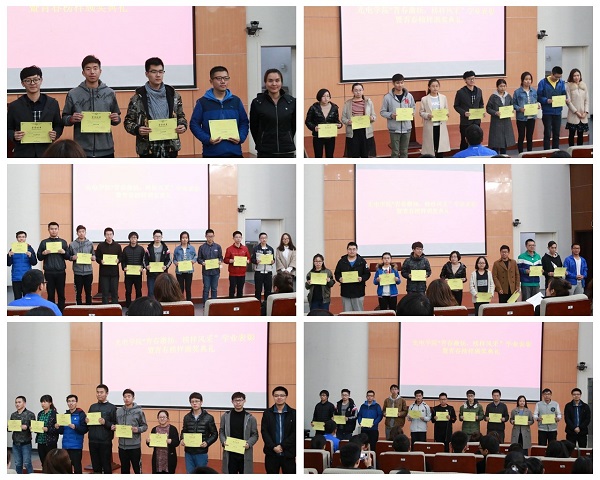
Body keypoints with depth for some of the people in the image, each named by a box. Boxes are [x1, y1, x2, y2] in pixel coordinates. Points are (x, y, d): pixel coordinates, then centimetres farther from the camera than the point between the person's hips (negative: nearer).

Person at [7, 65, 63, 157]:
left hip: (46, 153, 1)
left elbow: (58, 125, 14)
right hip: (23, 154, -1)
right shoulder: (14, 106, 4)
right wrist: (14, 136, -12)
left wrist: (55, 134, -8)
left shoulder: (52, 104, 6)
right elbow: (8, 129, 10)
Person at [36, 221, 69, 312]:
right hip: (49, 272, 0)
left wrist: (64, 252, -13)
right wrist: (43, 254, -13)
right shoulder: (44, 242, 7)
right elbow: (39, 257, 7)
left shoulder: (63, 242, 8)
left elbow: (68, 257, 7)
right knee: (50, 295, 4)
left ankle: (61, 312, 8)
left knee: (61, 294, 3)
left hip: (61, 272, 0)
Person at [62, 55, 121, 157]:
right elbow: (64, 119, 6)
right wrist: (72, 119, -16)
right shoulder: (73, 94, 2)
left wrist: (116, 119, -8)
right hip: (82, 151, -2)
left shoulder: (110, 93, 6)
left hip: (106, 150, 2)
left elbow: (116, 119, 14)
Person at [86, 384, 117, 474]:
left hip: (105, 442, -5)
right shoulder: (92, 407, 14)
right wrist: (86, 421, -1)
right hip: (93, 441, 5)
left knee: (107, 467, 0)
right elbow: (88, 423, 20)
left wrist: (105, 423, -20)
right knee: (96, 467, 9)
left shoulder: (112, 408, -2)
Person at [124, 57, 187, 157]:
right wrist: (137, 129, -20)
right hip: (148, 149, -3)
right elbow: (128, 121, 0)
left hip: (170, 147, 3)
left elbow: (180, 116, 16)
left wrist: (183, 125, -6)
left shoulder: (173, 95, 7)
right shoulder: (138, 97, -3)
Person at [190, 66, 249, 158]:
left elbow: (244, 122, 13)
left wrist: (241, 137, -6)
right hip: (211, 153, -2)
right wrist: (207, 139, -15)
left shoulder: (236, 101, 9)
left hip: (234, 152, 2)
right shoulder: (203, 102, 1)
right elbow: (194, 124, 0)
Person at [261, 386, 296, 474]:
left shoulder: (293, 413, 2)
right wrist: (273, 446, -12)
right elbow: (264, 431, 0)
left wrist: (282, 446, -13)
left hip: (288, 454, -1)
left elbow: (295, 433, -3)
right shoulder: (267, 413, 5)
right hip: (271, 454, 1)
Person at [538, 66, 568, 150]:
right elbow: (539, 97, -9)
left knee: (557, 134, 10)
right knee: (547, 134, -1)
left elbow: (564, 95, 9)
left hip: (558, 112, 4)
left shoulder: (561, 83, 5)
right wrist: (547, 100, -26)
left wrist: (567, 100, -13)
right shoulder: (543, 82, -8)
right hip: (547, 112, -4)